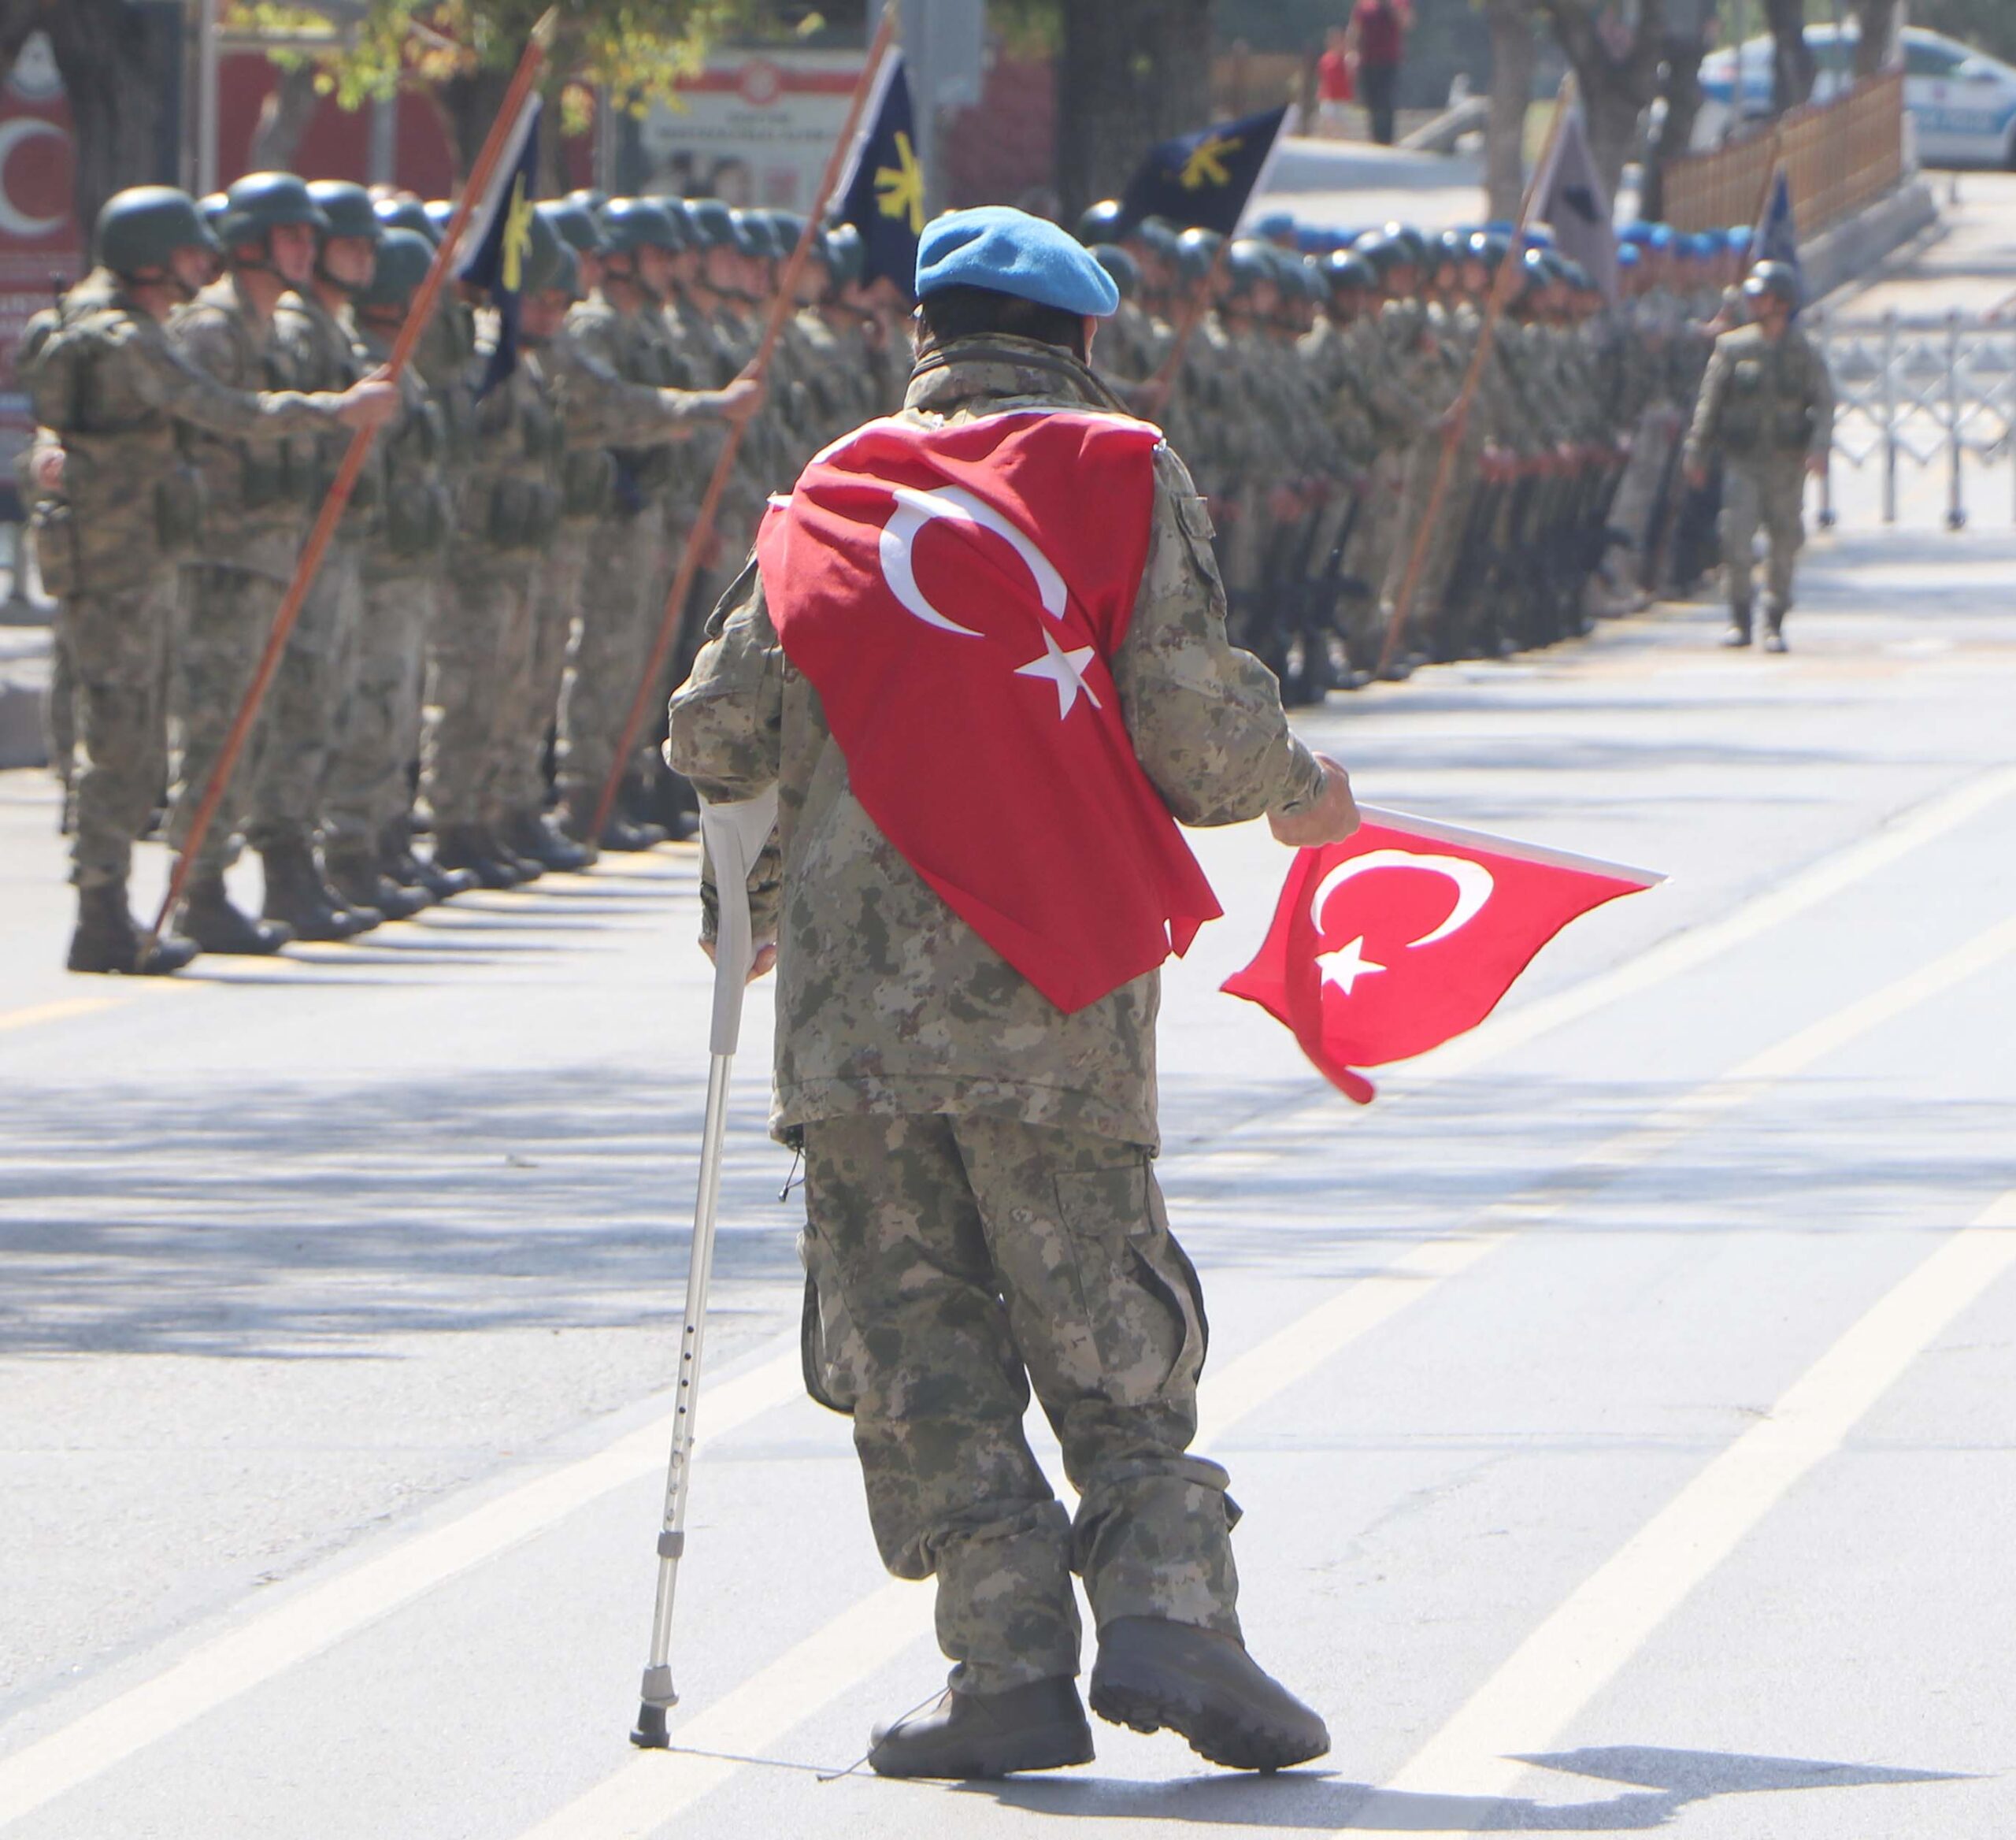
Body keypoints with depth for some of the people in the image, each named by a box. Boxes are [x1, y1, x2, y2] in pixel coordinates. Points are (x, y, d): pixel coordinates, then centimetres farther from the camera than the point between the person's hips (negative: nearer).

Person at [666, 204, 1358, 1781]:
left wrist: (753, 894, 30)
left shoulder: (832, 497, 12)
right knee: (1112, 1334, 5)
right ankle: (1167, 1609, -11)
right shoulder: (1122, 478, 4)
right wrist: (1300, 793, 17)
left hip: (850, 996, 2)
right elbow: (1196, 729, -4)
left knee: (917, 1351, 5)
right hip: (1053, 998, -1)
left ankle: (1011, 1661, -2)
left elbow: (719, 733, 10)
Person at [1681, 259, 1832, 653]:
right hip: (1743, 461, 0)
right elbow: (1710, 401, 8)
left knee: (1785, 542, 2)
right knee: (1736, 537, -11)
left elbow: (1824, 403, -1)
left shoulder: (1805, 352, 3)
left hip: (1787, 463, 0)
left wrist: (1819, 447, -18)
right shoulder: (1733, 347, 4)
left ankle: (1774, 625, 12)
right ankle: (1739, 619, 0)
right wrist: (1696, 453, 4)